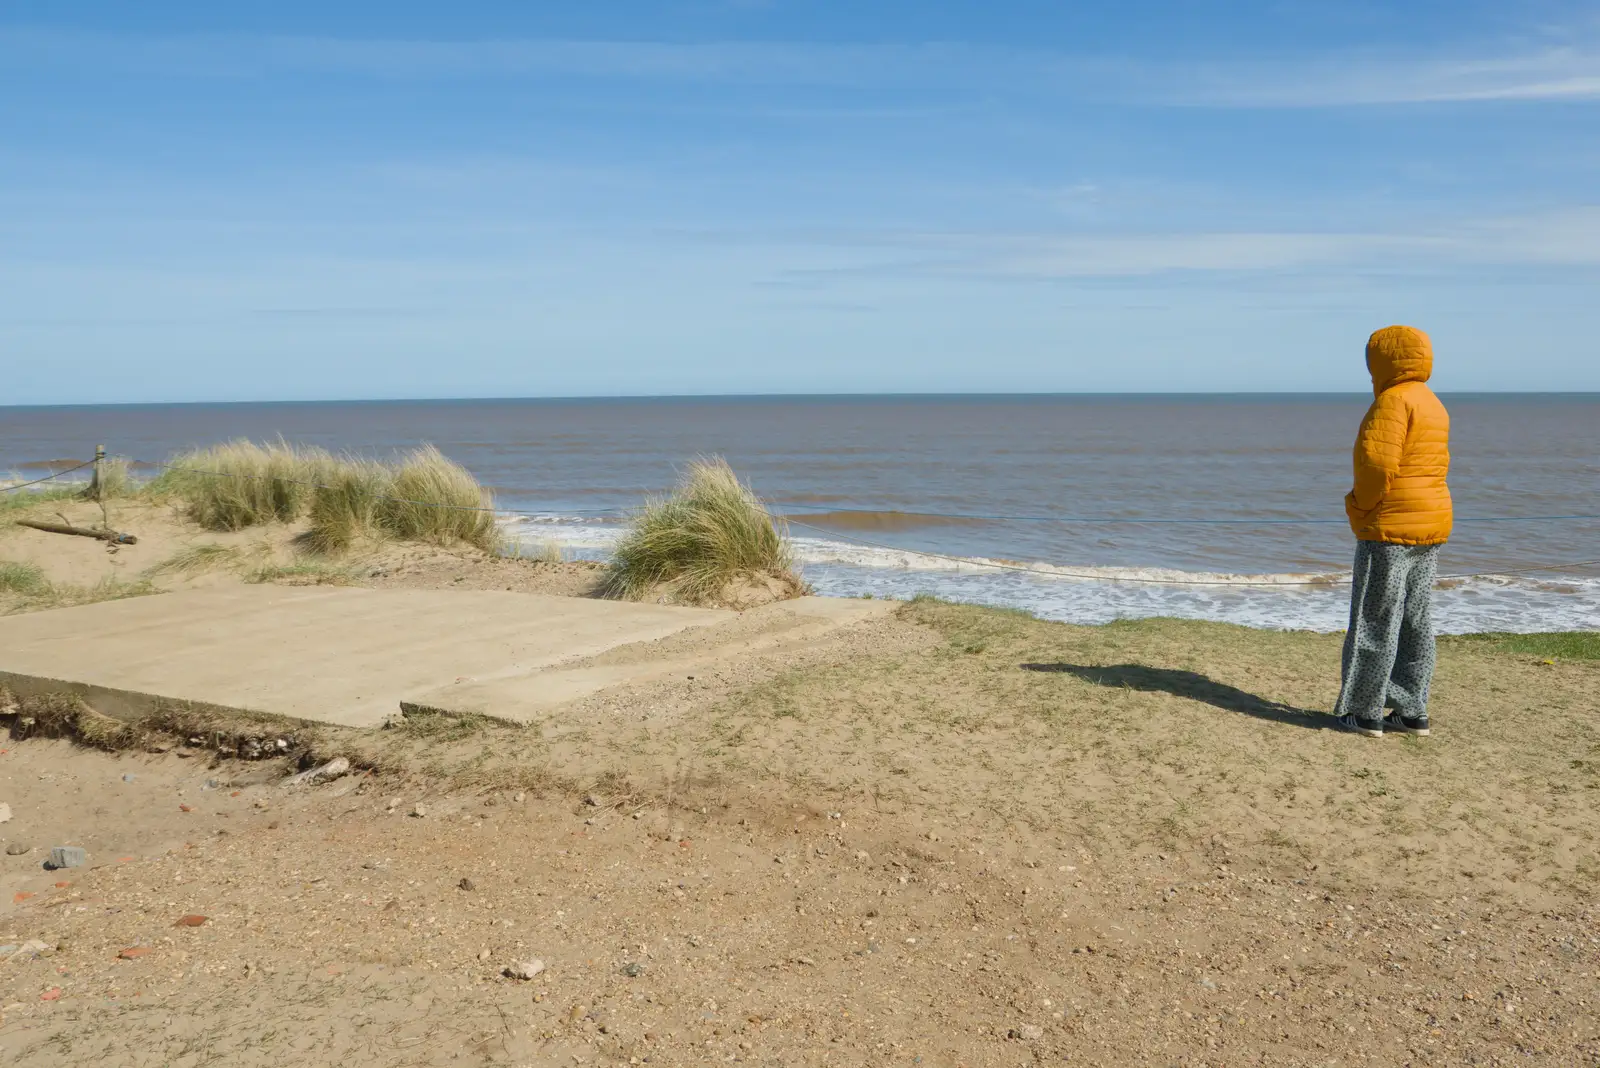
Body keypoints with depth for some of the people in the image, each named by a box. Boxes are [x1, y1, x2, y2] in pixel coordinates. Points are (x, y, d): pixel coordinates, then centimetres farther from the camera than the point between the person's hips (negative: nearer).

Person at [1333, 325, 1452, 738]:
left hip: (1390, 529, -9)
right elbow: (1436, 467, 18)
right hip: (1430, 526, 9)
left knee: (1375, 623, -3)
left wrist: (1361, 505, -8)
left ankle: (1365, 712, 2)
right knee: (1415, 623, 11)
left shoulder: (1393, 400, -14)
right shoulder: (1432, 404, 16)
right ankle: (1412, 712, 16)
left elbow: (1378, 465, -24)